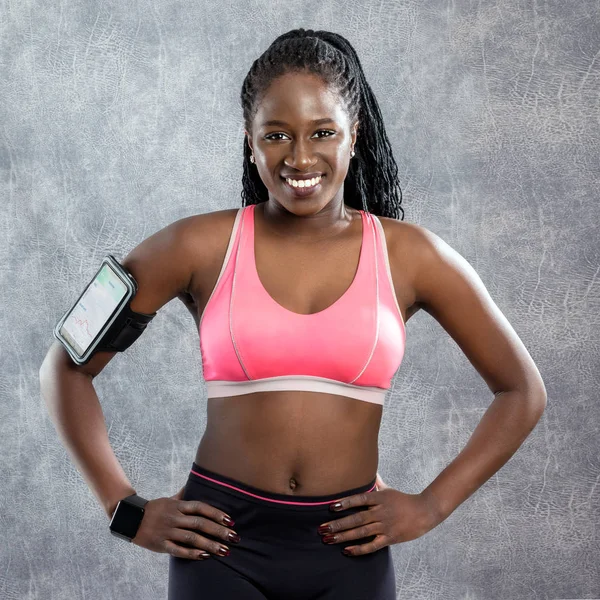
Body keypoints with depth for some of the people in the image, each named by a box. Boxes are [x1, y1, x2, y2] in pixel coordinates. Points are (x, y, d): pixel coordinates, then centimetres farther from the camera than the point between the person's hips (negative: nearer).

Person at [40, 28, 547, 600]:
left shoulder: (408, 255, -1)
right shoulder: (200, 246, -4)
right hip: (222, 540, -1)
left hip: (349, 551, 1)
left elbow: (522, 390, 7)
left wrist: (432, 506, 1)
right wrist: (125, 507, 0)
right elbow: (69, 365, 4)